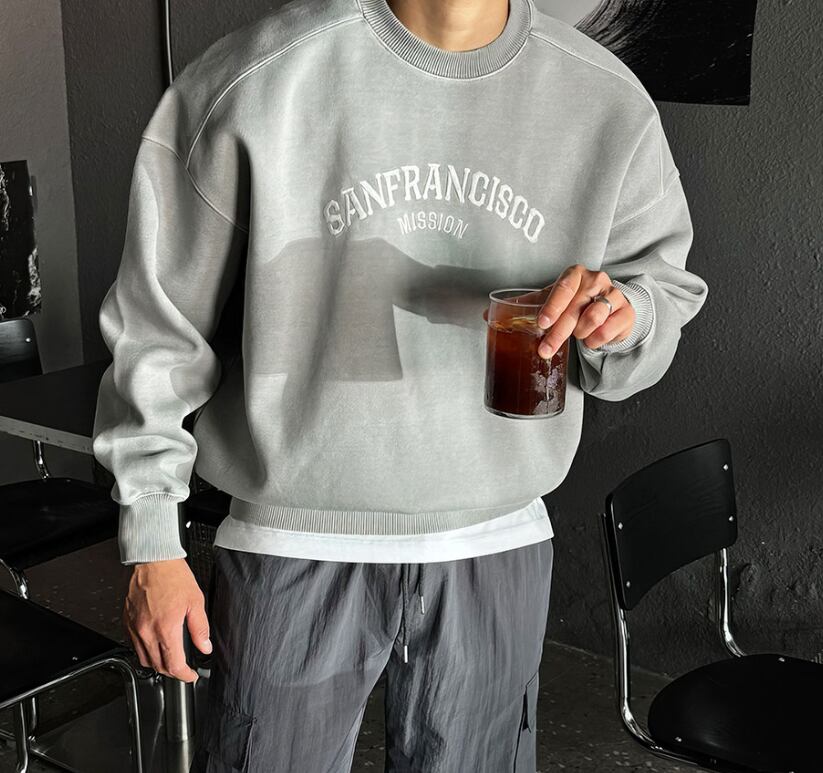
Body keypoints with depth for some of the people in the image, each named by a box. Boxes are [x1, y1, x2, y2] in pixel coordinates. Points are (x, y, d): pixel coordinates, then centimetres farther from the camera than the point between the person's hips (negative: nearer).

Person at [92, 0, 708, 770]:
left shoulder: (608, 101, -3)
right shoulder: (258, 77, -11)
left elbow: (663, 282, 9)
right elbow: (158, 322, -4)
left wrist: (620, 317, -17)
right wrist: (151, 542, -1)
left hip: (499, 548, 3)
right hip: (296, 552, -2)